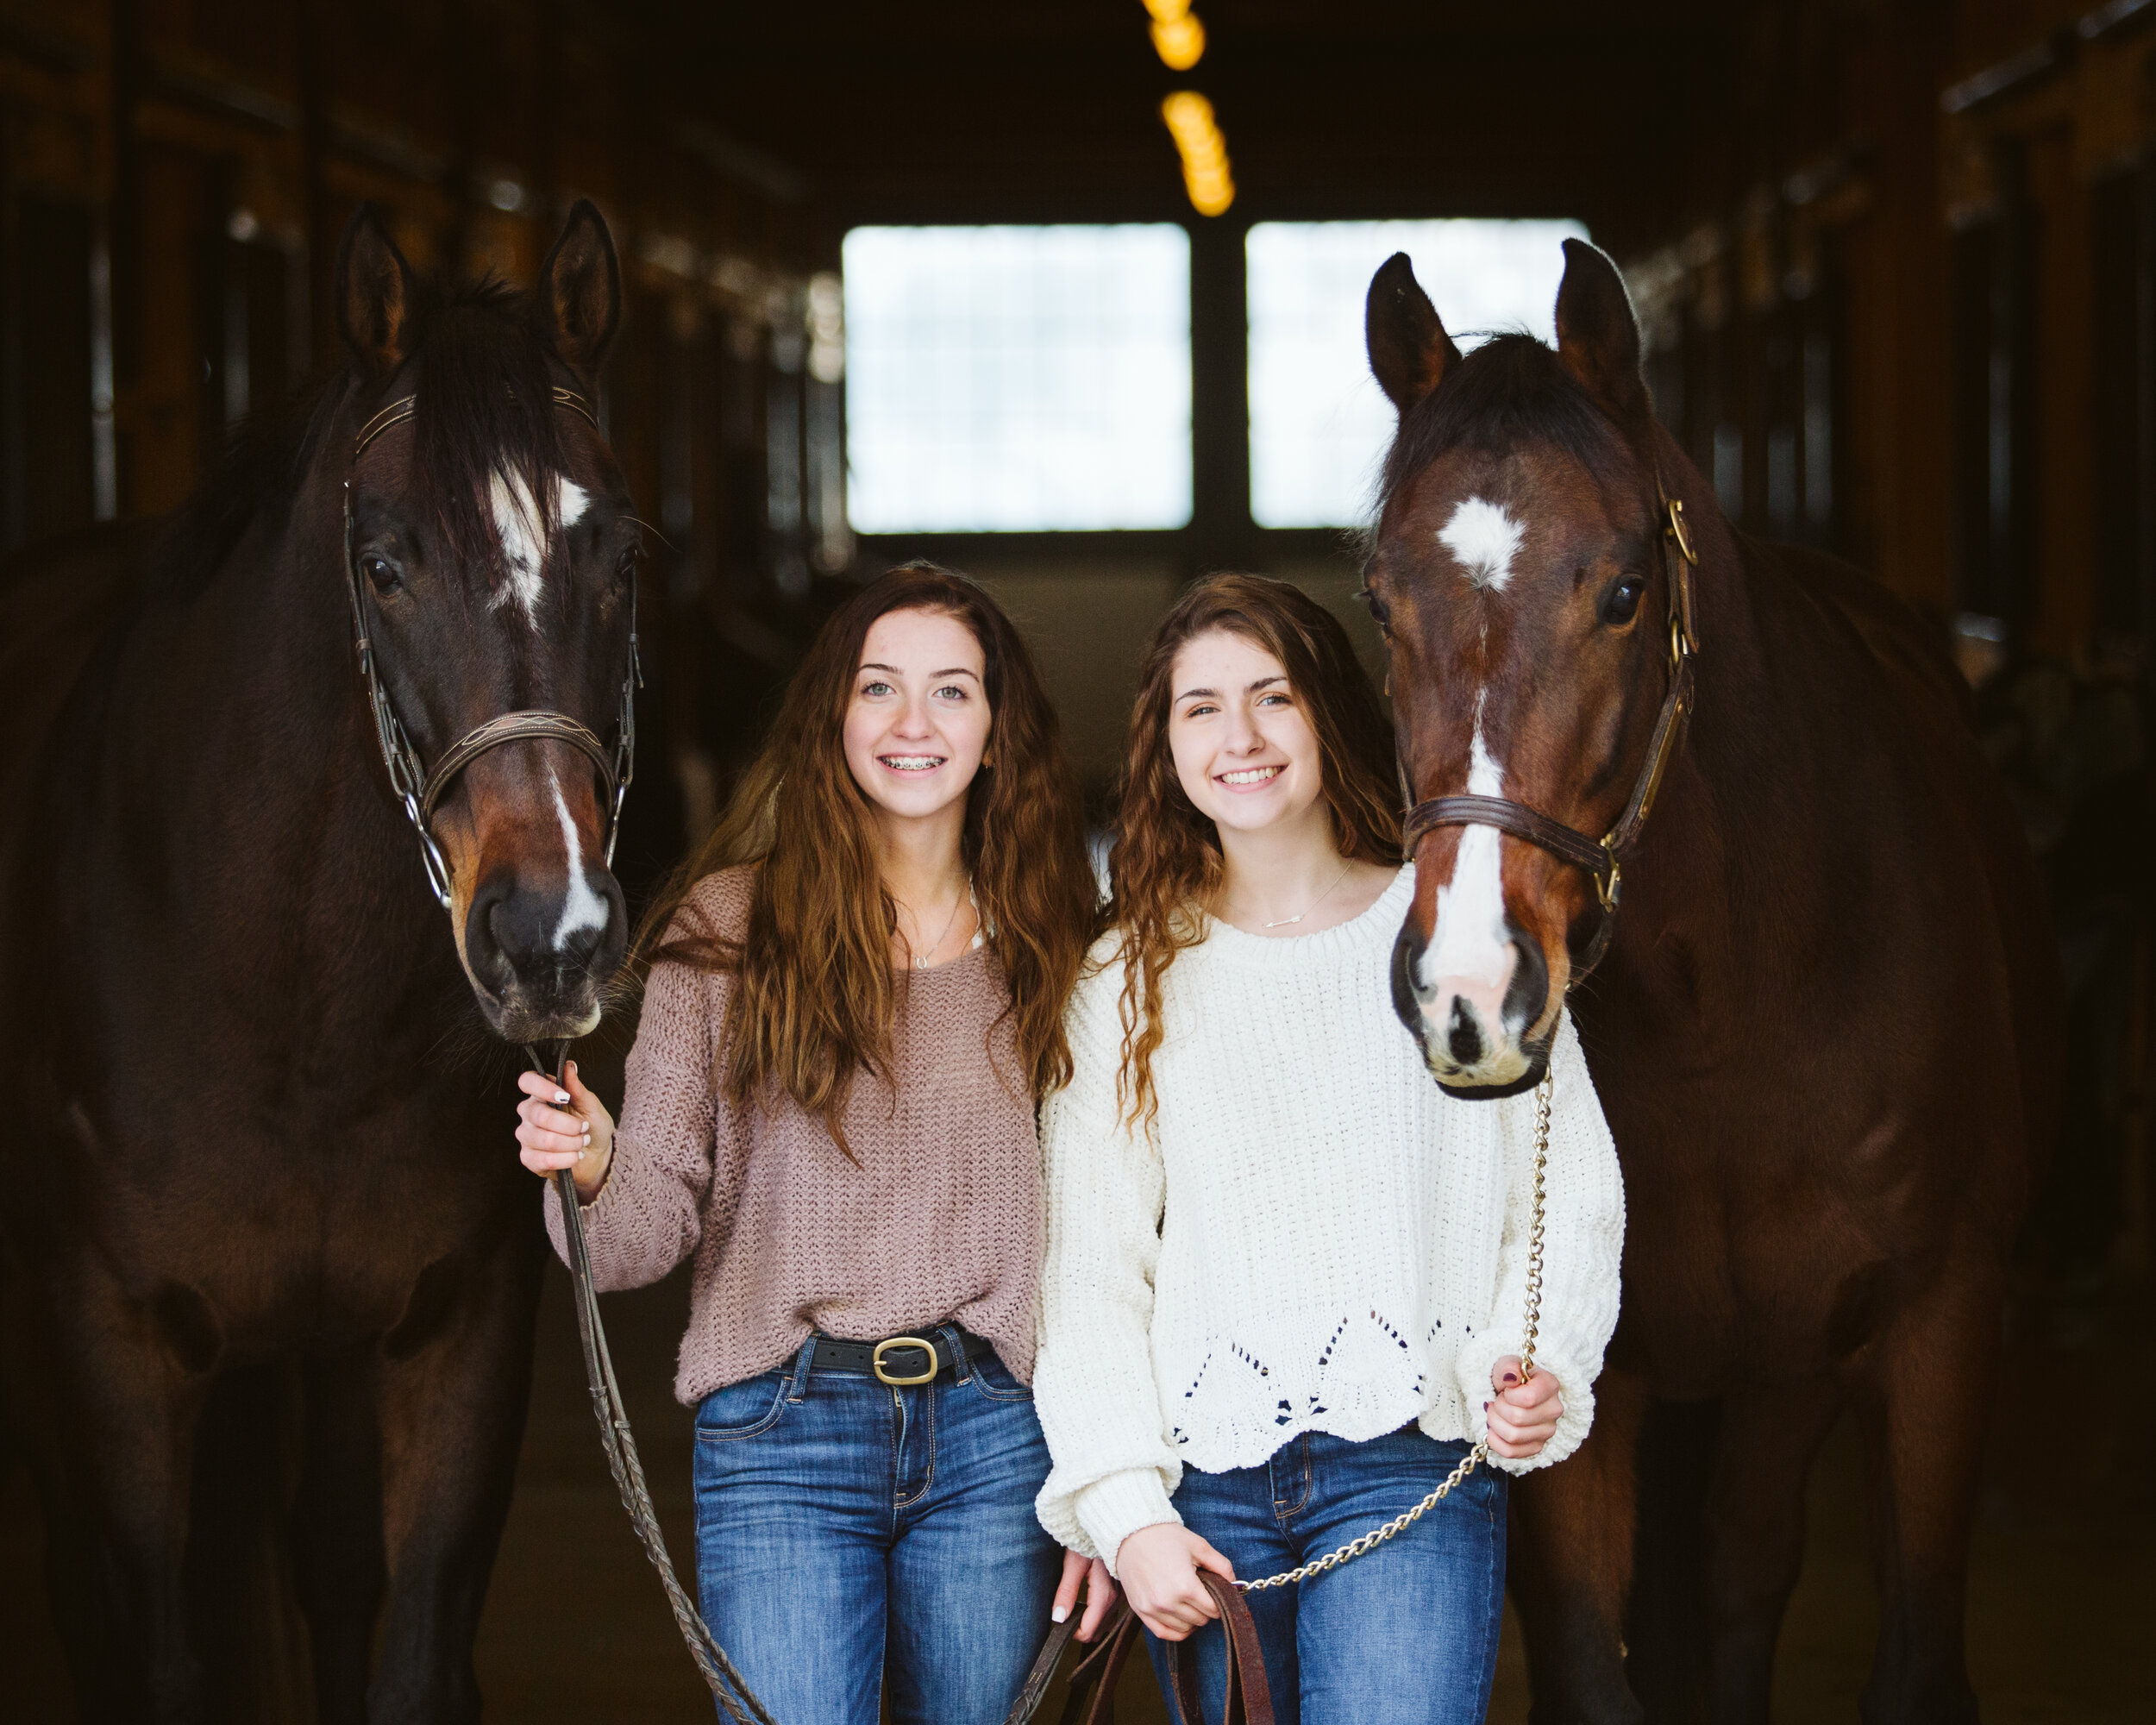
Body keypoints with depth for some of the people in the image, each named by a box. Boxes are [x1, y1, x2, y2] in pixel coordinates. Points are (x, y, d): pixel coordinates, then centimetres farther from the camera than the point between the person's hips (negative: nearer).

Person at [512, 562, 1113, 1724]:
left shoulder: (1050, 951, 7)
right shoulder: (729, 931, 0)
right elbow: (650, 1231, -2)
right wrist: (588, 1172, -24)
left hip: (995, 1440, 2)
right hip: (782, 1442, -2)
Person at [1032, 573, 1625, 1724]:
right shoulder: (1127, 982, 9)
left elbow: (1569, 1190, 7)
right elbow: (1090, 1263, 6)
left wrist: (1535, 1368, -12)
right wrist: (1124, 1510, -5)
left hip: (1411, 1467, -2)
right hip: (1200, 1487, 2)